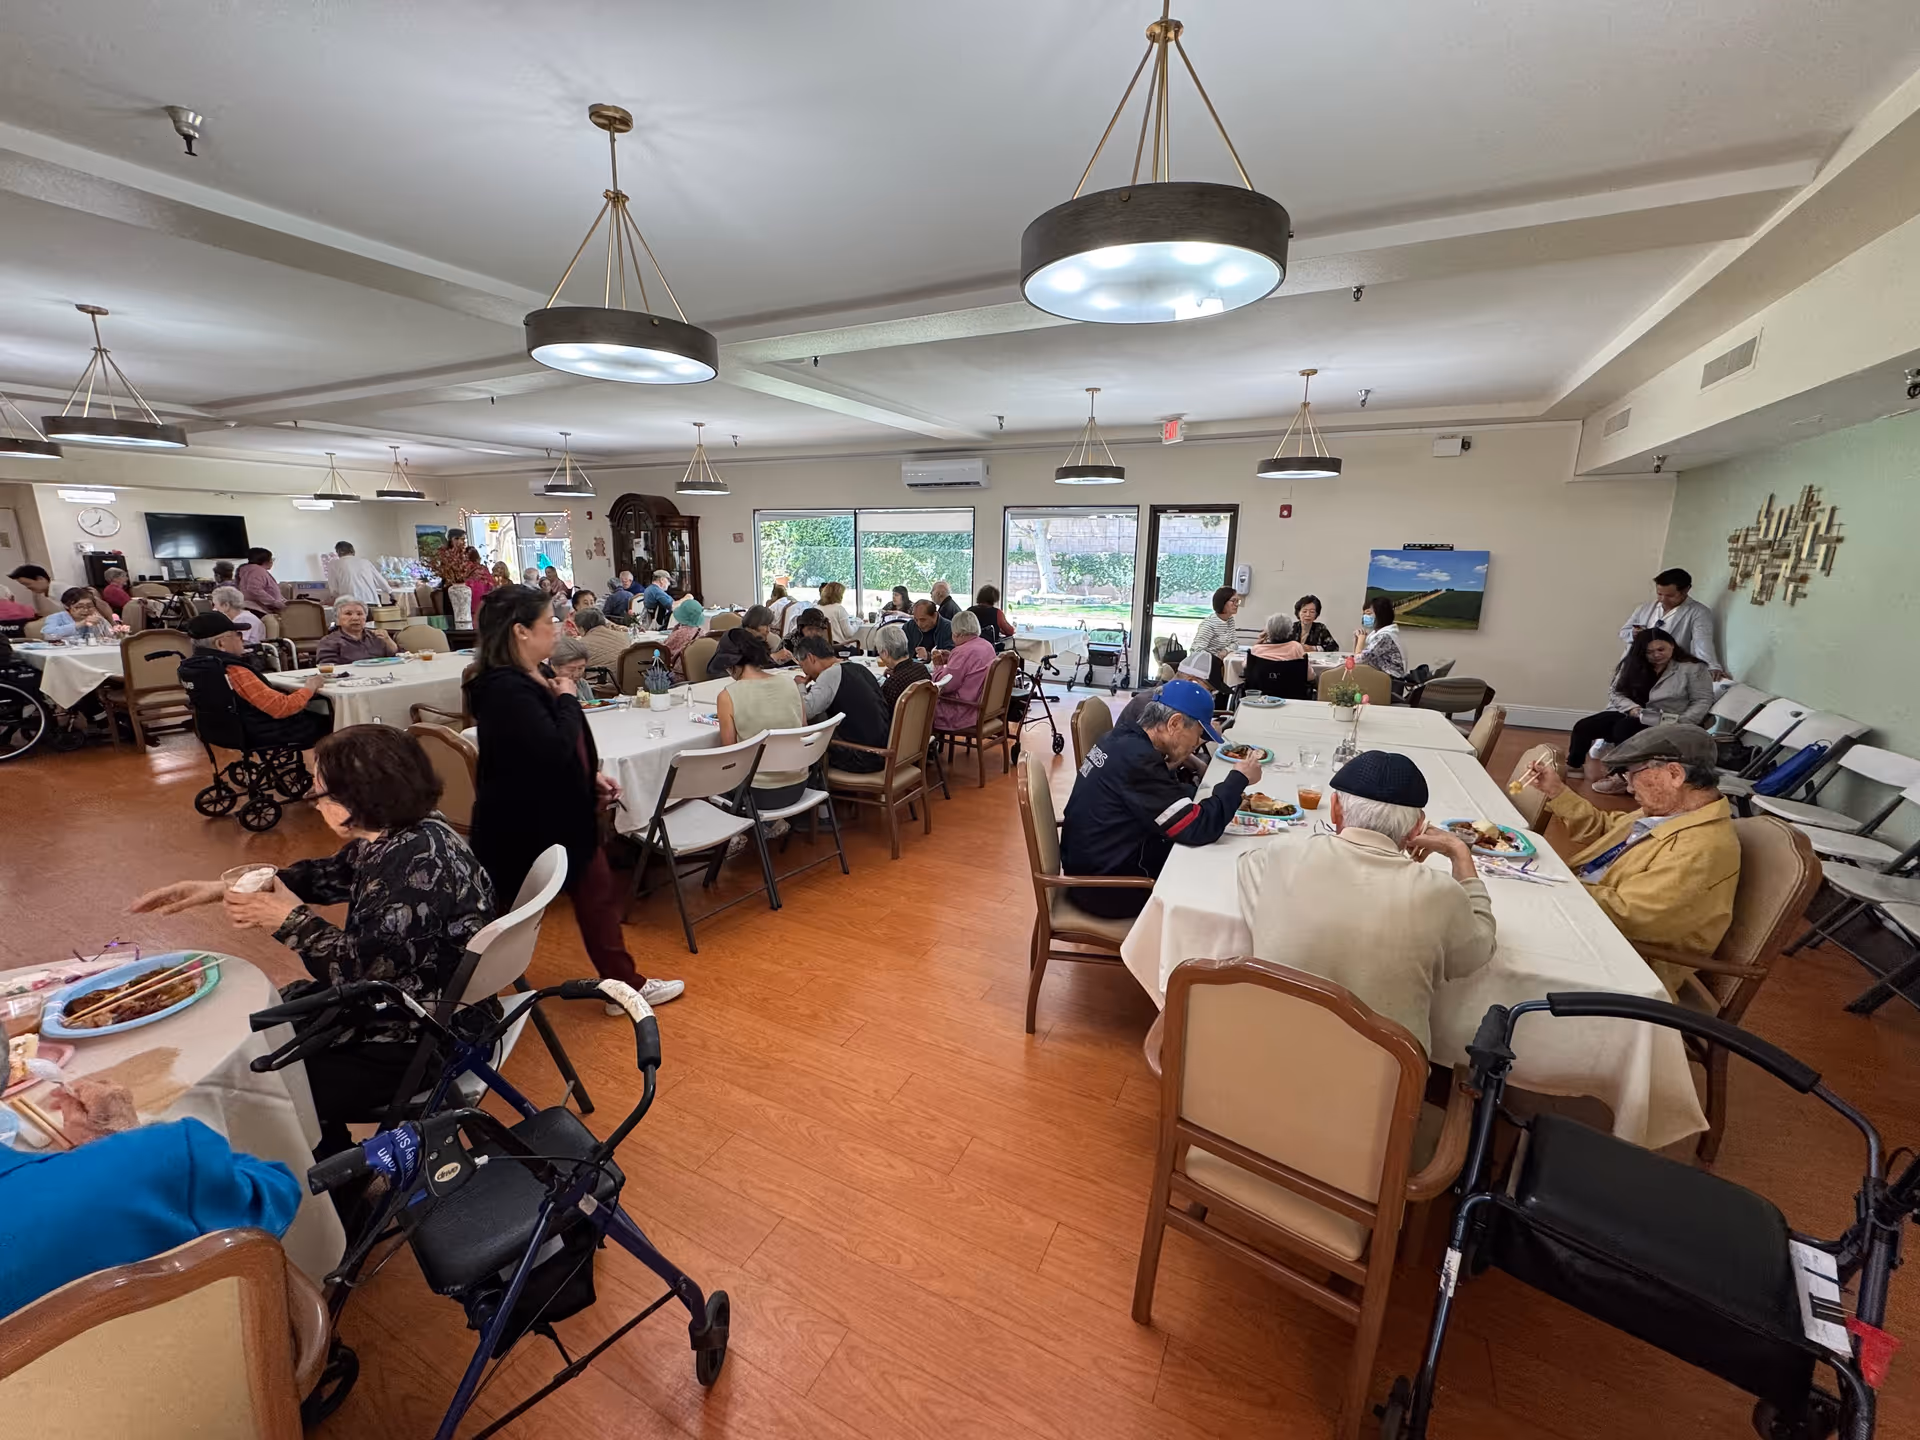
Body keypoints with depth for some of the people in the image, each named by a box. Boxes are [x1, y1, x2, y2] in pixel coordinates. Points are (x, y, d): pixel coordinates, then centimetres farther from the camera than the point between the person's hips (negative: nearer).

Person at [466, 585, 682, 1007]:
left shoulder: (531, 677, 7)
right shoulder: (504, 688, -25)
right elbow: (554, 749, -32)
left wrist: (592, 777, 8)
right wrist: (567, 699, -18)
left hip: (562, 815, 9)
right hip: (527, 827, -9)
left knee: (599, 896, 14)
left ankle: (626, 985, 29)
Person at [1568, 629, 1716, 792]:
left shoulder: (1692, 668, 0)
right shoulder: (1632, 665, 10)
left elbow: (1702, 701, -4)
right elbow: (1615, 693, 5)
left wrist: (1680, 724, -18)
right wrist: (1632, 708, -15)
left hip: (1665, 724, -4)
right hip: (1629, 715, 4)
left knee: (1623, 728, -35)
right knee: (1583, 727, -19)